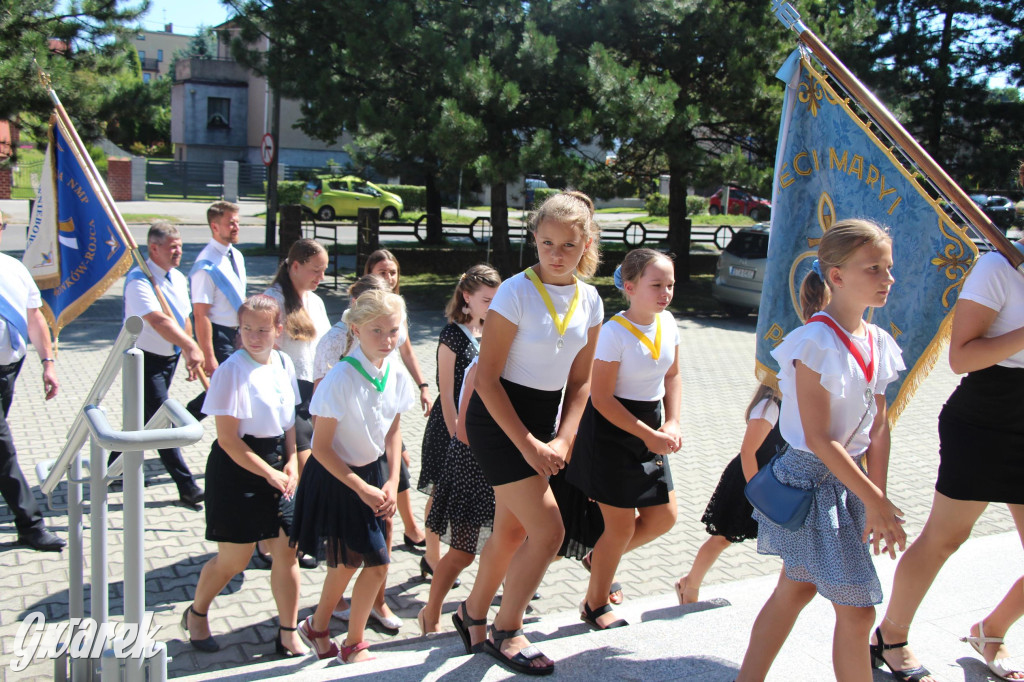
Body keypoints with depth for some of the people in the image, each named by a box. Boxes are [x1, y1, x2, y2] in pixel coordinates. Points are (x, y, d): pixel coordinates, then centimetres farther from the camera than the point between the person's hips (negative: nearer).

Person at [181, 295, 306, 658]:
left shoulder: (283, 363, 3)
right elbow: (228, 439, -16)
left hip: (276, 468, 6)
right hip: (236, 470, -5)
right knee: (234, 560, 5)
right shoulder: (231, 370, -16)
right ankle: (196, 614, 34)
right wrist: (269, 473, -14)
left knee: (287, 552, 5)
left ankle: (288, 635, 19)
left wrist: (291, 462, 0)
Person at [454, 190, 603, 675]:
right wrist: (528, 445, -18)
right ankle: (506, 631, 12)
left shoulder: (589, 301, 2)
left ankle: (473, 614, 38)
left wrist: (562, 440, -6)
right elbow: (486, 379, -17)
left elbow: (579, 381, 8)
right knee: (548, 530, -9)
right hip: (498, 418, -6)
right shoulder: (516, 292, -17)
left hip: (544, 417, 6)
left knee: (512, 531, 14)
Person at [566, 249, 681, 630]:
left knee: (663, 518, 11)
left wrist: (672, 424, -1)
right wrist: (649, 436, -18)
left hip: (650, 431, 7)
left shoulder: (667, 323, 1)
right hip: (611, 431, -7)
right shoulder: (614, 333, -21)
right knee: (622, 525, 1)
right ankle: (595, 605, 24)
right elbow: (602, 398, -19)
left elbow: (672, 375, 13)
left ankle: (599, 558, 36)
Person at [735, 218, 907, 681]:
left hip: (849, 481, 8)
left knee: (796, 589, 17)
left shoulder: (878, 343, 4)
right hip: (811, 479, -8)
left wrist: (878, 499, 2)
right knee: (857, 608, 0)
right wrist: (875, 501, -17)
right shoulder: (816, 343, -20)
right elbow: (818, 439, -20)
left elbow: (879, 427, 6)